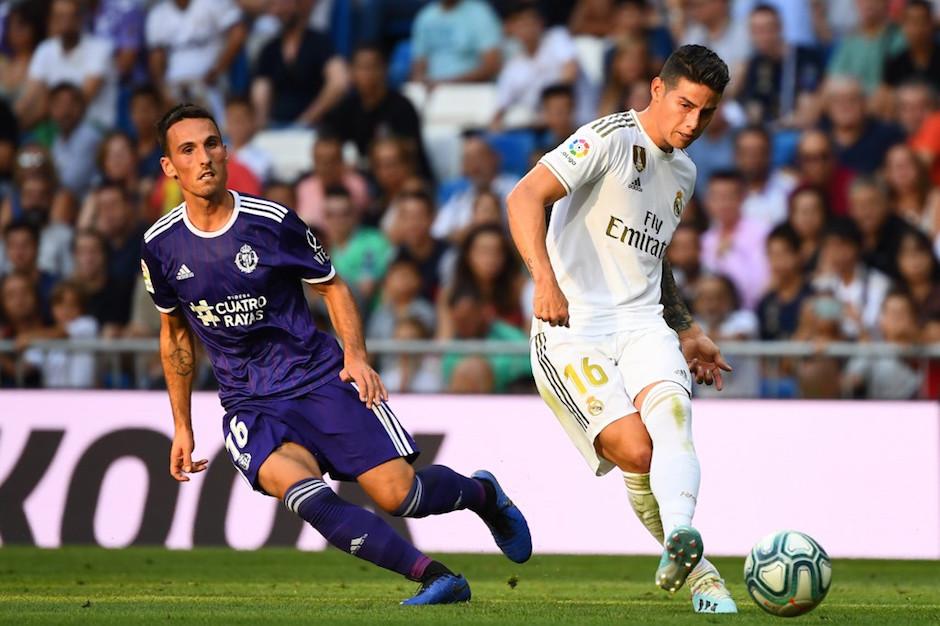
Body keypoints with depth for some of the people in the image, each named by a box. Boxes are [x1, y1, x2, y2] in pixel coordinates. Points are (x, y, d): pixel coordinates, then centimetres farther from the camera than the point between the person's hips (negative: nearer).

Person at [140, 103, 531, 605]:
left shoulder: (272, 221, -8)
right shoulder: (160, 246, -1)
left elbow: (332, 286, 7)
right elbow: (175, 333, 16)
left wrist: (355, 355, -10)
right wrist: (182, 426, 18)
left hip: (319, 377, -1)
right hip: (249, 404, 1)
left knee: (398, 493, -14)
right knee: (300, 490, -30)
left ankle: (483, 493, 22)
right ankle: (433, 578, -25)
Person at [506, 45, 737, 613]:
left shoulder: (684, 173, 20)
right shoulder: (610, 139, -5)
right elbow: (526, 197, -17)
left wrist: (686, 331, 31)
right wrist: (545, 279, -30)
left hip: (643, 327, 6)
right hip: (573, 333, -6)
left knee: (671, 412, -27)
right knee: (636, 450, -21)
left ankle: (681, 537, -49)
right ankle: (689, 566, -2)